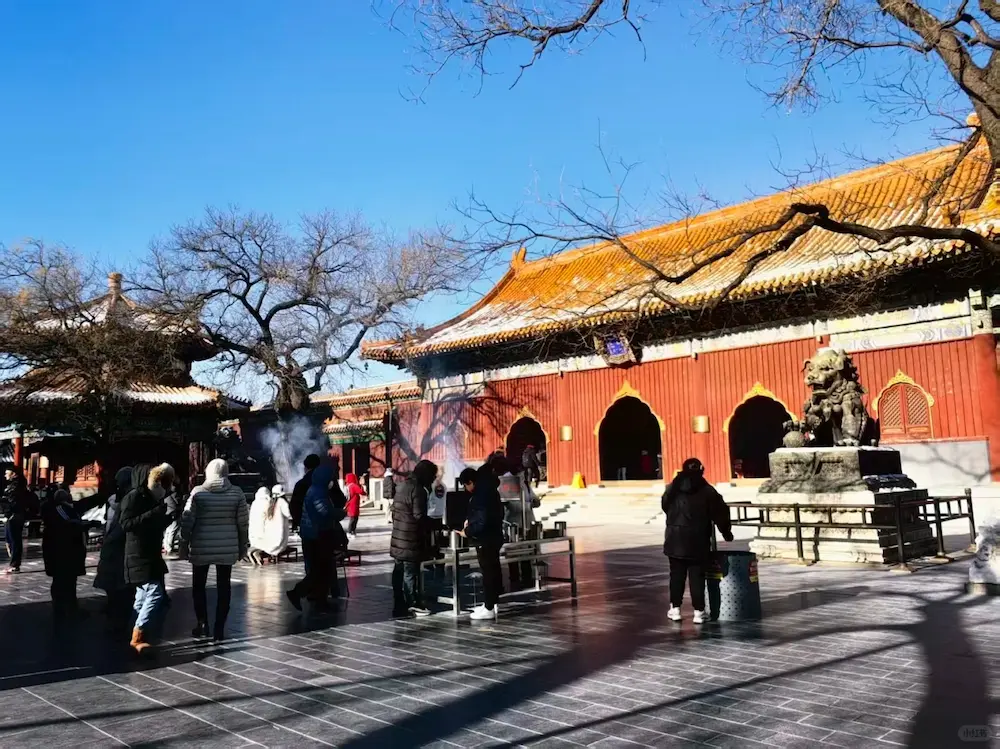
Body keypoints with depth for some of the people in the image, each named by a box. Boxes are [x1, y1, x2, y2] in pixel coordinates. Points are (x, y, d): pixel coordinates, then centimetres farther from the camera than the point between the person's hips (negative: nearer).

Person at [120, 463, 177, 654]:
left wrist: (170, 516, 7)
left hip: (151, 554, 10)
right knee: (155, 594, -17)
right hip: (139, 556, -9)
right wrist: (155, 512, -28)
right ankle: (138, 637, -13)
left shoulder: (153, 498, 13)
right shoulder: (133, 497, -13)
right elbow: (126, 524, -23)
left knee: (144, 596, 14)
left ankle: (138, 637, 22)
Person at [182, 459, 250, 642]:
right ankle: (219, 629, 8)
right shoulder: (236, 492, -2)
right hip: (228, 547, 1)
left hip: (201, 546, -1)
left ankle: (203, 626, 12)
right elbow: (243, 522, 1)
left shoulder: (198, 492, -6)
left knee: (199, 585, 15)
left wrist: (185, 540, 7)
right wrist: (243, 545, 10)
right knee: (223, 586, 8)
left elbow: (187, 520, -6)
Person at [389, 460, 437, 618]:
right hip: (410, 539, -9)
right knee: (410, 572, -2)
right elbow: (419, 516, -18)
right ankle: (413, 604, 4)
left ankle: (399, 605, 16)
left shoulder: (403, 486, 14)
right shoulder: (418, 490, -15)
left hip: (398, 537, 9)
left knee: (399, 571, 11)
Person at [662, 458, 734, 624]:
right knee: (697, 576, 2)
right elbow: (720, 514, -1)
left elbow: (665, 507, 13)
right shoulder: (708, 491, -4)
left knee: (677, 575, 10)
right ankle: (698, 611, 3)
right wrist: (726, 532, 13)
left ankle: (675, 608, 13)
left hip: (676, 539, 2)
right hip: (698, 540, -2)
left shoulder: (672, 488, 2)